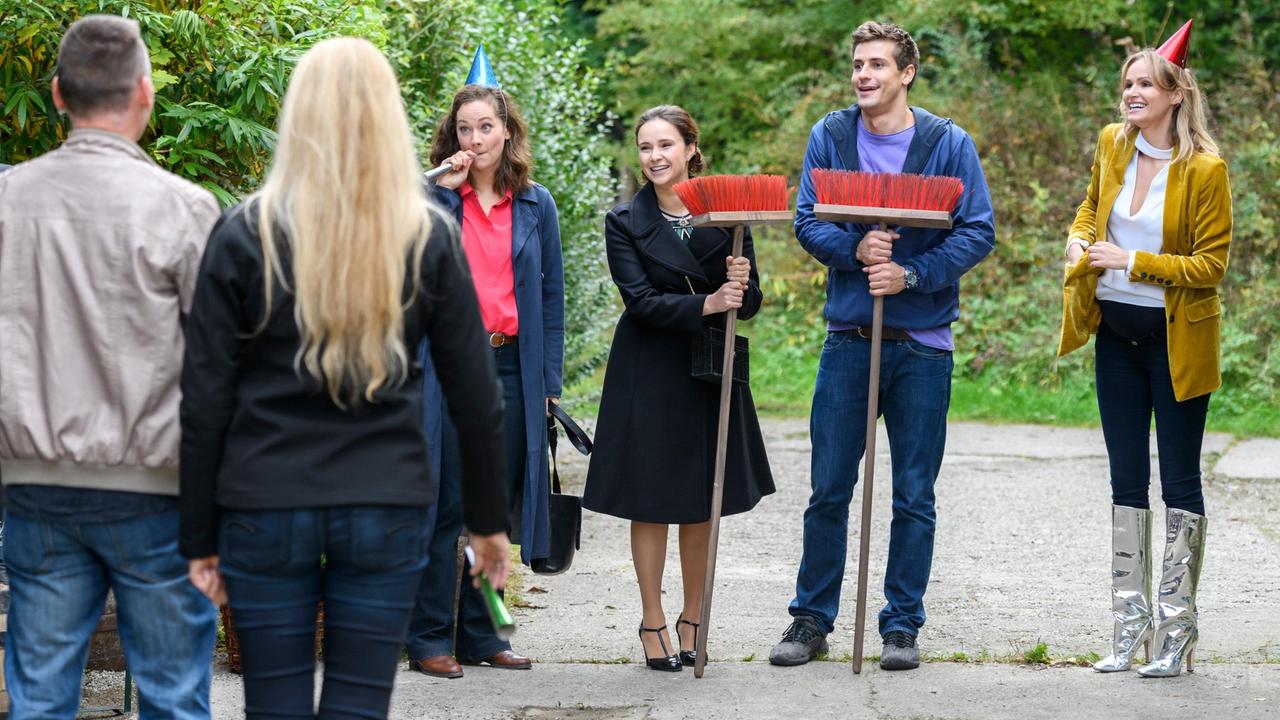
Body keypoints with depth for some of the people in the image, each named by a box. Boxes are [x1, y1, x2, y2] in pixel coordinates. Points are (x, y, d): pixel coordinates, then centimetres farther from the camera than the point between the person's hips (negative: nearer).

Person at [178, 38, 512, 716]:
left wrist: (199, 537, 4)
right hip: (388, 508, 1)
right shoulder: (430, 238, 0)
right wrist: (488, 521, 13)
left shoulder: (246, 234, -3)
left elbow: (204, 401, -3)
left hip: (265, 508, -1)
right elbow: (476, 399, 2)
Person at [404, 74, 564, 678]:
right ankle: (430, 639, 5)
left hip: (511, 367, 3)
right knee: (446, 504, -1)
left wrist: (549, 378, 7)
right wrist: (442, 187, -12)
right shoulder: (436, 199, 4)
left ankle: (480, 634, 17)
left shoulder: (535, 204, 11)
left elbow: (550, 294, 12)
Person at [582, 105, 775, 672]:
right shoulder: (625, 221, -3)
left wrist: (742, 287, -22)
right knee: (649, 500, 1)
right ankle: (653, 621, 10)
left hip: (711, 369, 2)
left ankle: (694, 617, 20)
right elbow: (640, 301, -13)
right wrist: (707, 304, -26)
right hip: (649, 374, -2)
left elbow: (750, 302, 1)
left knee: (702, 502, 8)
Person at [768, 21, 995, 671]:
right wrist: (856, 249, -19)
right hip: (848, 338, 1)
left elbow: (978, 233, -5)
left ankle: (902, 625, 15)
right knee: (829, 490, 5)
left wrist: (911, 273, -18)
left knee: (914, 496, 5)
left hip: (923, 343, -1)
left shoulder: (949, 143, -2)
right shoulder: (830, 137, 4)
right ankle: (811, 619, 17)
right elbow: (807, 222, 0)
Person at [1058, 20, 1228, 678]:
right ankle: (1130, 628, 16)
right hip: (1117, 333, 6)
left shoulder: (1205, 169, -14)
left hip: (1175, 340, -6)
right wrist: (1079, 240, 1)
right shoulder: (1112, 145, 3)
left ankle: (1176, 631, 9)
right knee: (1127, 481, 9)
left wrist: (1132, 262, -22)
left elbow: (1210, 264, -14)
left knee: (1179, 482, 2)